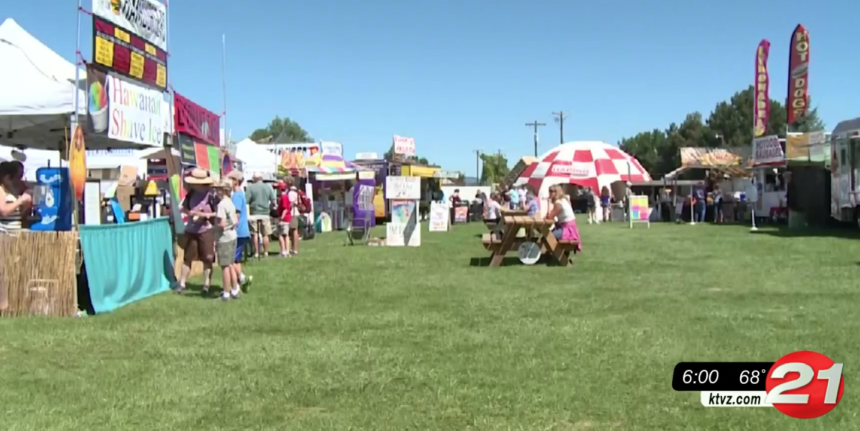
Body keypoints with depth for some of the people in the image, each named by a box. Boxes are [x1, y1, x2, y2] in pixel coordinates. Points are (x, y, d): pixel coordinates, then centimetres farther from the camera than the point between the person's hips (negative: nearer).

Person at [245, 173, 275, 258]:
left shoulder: (251, 187, -5)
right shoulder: (268, 187, 3)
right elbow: (273, 201, 3)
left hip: (254, 213, -2)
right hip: (265, 213, 2)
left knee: (255, 234, 5)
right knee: (265, 234, 8)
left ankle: (256, 253, 6)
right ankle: (265, 252, 9)